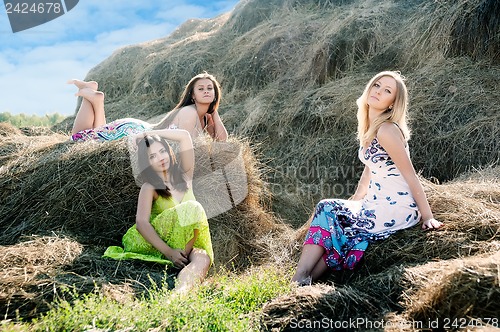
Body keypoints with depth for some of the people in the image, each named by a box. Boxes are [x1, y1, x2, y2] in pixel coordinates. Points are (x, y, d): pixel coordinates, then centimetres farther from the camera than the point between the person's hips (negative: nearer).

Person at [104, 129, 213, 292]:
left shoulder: (183, 175, 12)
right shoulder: (150, 187, 0)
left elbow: (184, 136, 4)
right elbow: (141, 223, -15)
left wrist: (148, 134, 8)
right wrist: (168, 252, -27)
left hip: (189, 244, 3)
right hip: (159, 243, -3)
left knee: (203, 259, -33)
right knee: (192, 208, -26)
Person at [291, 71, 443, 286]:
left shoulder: (387, 130, -17)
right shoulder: (370, 127, 11)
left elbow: (410, 176, -15)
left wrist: (427, 217, -13)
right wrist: (352, 204, 20)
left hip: (396, 209, -9)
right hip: (377, 204, 9)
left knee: (327, 211, -11)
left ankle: (300, 280, -7)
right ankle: (302, 279, -4)